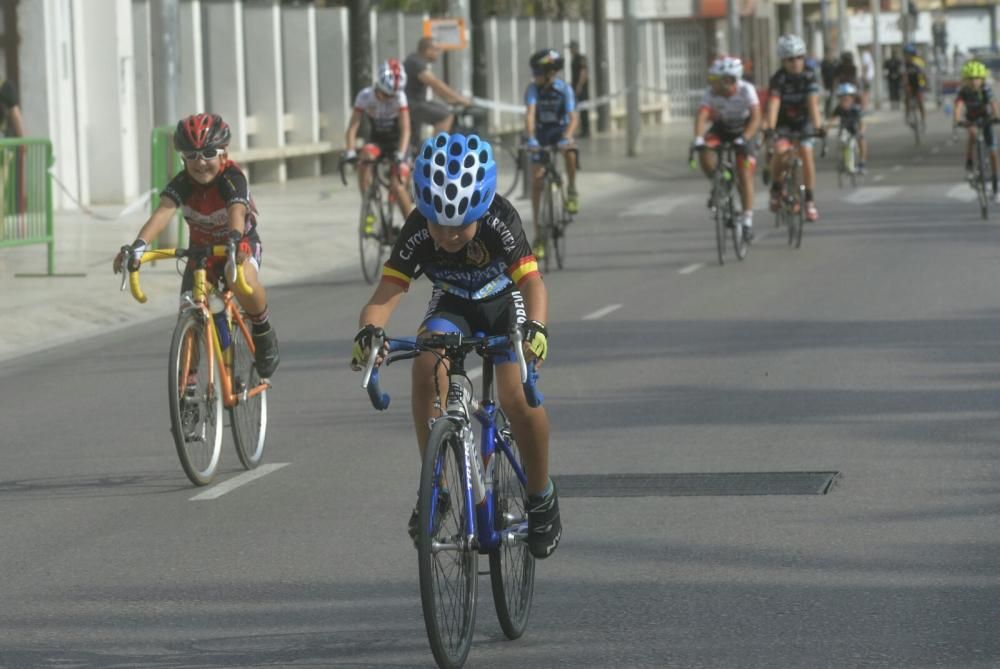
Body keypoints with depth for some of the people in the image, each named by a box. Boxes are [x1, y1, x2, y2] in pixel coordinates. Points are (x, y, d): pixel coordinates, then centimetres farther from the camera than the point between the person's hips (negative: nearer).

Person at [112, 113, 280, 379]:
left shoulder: (233, 178, -29)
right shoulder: (182, 183, -23)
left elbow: (237, 210, -49)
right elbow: (163, 212, -40)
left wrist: (235, 239, -72)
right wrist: (139, 245, -59)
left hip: (241, 245, -3)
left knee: (244, 282, -38)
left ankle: (262, 331, -8)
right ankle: (186, 384, 7)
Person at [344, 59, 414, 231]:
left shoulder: (399, 96, -23)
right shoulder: (365, 96, -21)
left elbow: (405, 129, -28)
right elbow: (352, 127, -24)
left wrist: (400, 156, -42)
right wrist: (350, 152, -40)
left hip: (397, 142, -2)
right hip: (377, 140, 2)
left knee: (397, 184, -20)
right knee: (366, 156, -32)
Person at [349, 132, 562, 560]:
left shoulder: (500, 221, -34)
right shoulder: (418, 232, -29)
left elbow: (532, 283, -43)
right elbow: (385, 295, -34)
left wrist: (535, 327, -64)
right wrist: (369, 330, -56)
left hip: (505, 304, -2)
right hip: (452, 304, 2)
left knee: (518, 396, -24)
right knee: (427, 363, -29)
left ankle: (541, 496, 0)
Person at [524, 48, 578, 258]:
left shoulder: (564, 89, -17)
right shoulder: (533, 89, -16)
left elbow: (572, 118, -24)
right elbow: (530, 114, -29)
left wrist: (567, 137, -43)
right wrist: (530, 138, -44)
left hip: (560, 130, -1)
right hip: (541, 134, 1)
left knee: (569, 151, -37)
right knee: (536, 179, -6)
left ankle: (572, 191, -11)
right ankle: (538, 236, 0)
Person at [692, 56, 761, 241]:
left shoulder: (746, 90, -29)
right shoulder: (711, 93, -25)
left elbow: (756, 118, -37)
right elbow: (701, 116, -35)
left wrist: (744, 139, -51)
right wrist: (698, 139, -53)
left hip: (743, 131, -2)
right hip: (720, 130, 2)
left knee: (745, 174, -13)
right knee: (705, 153, -29)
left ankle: (747, 221, -6)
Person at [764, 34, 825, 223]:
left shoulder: (809, 77, -19)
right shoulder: (778, 79, -23)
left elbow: (813, 103, -29)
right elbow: (773, 104, -34)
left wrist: (818, 126, -43)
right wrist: (770, 128, -48)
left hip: (803, 122, 1)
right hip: (783, 123, -1)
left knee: (806, 154, -13)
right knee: (781, 151, -26)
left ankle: (809, 200, -3)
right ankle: (776, 188, -3)